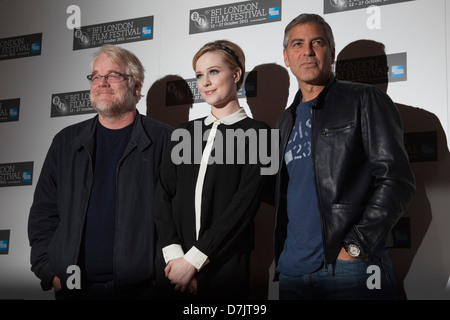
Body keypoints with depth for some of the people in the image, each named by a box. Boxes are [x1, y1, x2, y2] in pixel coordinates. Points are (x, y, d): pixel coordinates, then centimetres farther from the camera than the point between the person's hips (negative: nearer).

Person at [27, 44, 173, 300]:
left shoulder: (164, 141, 0)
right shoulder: (66, 142, 11)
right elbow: (44, 212, 11)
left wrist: (163, 273, -11)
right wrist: (49, 272, 1)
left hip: (141, 287, -3)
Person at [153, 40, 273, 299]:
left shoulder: (256, 133, -2)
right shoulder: (185, 133, 11)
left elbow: (244, 205, -10)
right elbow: (163, 195, 3)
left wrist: (193, 261, -12)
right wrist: (174, 256, -11)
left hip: (226, 268, -3)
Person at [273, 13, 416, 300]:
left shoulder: (365, 101, 1)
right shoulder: (286, 122, 18)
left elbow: (397, 180, -8)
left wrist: (355, 247, -14)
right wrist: (279, 257, 9)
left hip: (352, 267, -5)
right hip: (292, 270, 5)